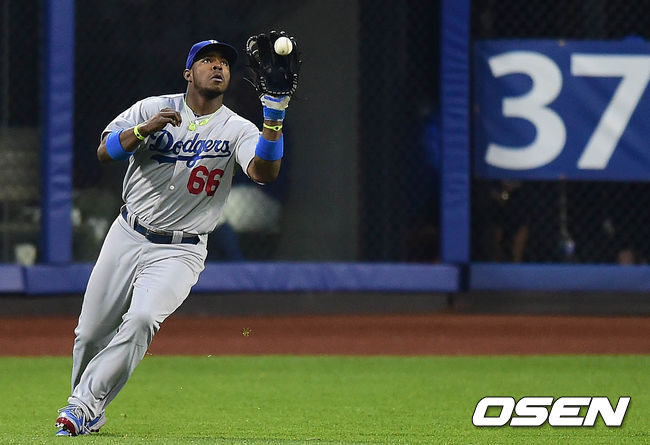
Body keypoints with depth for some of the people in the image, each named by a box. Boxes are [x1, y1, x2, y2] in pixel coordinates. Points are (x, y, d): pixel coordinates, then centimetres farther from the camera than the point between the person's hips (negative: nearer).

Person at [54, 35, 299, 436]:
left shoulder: (238, 130, -3)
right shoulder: (153, 108, 0)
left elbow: (265, 173, -22)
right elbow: (105, 151, -11)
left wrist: (274, 117, -36)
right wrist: (145, 129, -28)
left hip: (179, 252, -2)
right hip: (127, 235, 2)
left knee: (141, 320, -25)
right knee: (91, 332, 3)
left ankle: (84, 406, -17)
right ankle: (86, 409, 27)